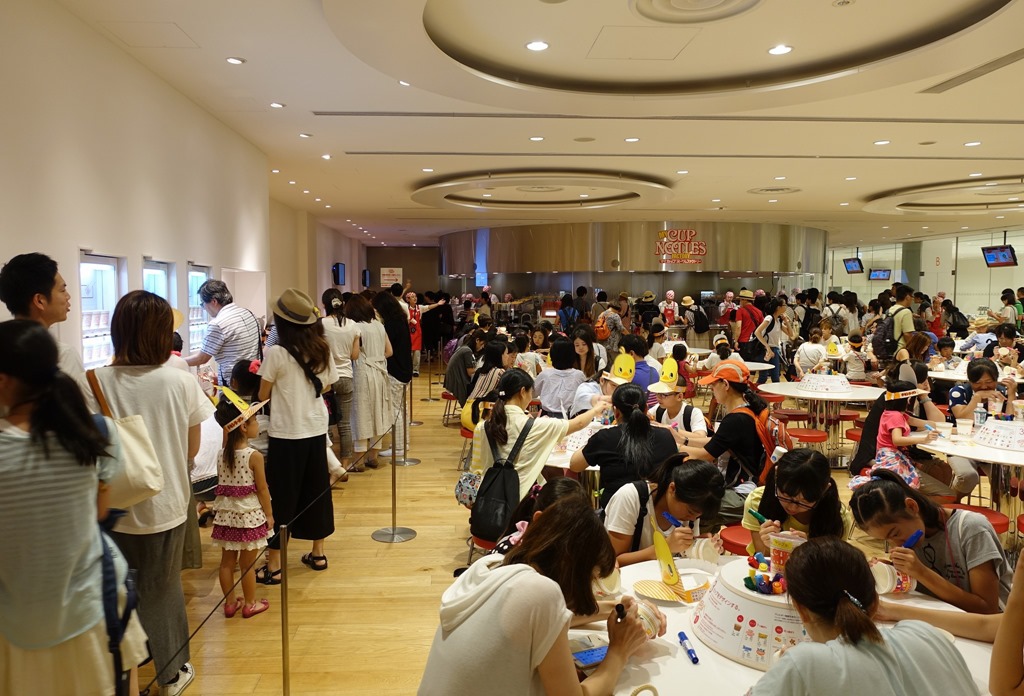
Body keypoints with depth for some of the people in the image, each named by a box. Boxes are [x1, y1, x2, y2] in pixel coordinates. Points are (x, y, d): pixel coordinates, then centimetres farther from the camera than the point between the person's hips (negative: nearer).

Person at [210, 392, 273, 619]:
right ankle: (250, 604, 21)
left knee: (227, 561, 14)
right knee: (247, 563, 7)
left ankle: (230, 602, 27)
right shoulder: (254, 456, -17)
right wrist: (269, 514, -2)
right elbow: (262, 489, -12)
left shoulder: (221, 455, -2)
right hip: (249, 515, -5)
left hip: (225, 513, 5)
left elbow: (222, 484, 4)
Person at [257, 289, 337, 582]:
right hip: (316, 430, 5)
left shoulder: (276, 353, -15)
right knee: (316, 489, 16)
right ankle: (318, 553, 28)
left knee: (282, 496, 4)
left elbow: (263, 395, -6)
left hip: (287, 434, -5)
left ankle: (274, 565, 12)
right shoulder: (322, 350, 0)